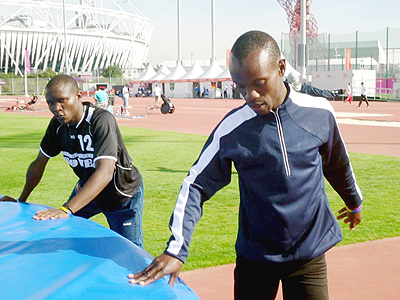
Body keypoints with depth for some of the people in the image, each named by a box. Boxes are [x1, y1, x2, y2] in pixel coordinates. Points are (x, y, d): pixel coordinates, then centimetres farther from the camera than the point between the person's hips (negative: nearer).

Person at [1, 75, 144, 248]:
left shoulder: (101, 120, -32)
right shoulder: (58, 124, -10)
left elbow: (105, 171, -43)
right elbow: (39, 163, 4)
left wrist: (67, 209, -51)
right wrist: (21, 200, 4)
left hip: (123, 193, -6)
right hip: (87, 187, 6)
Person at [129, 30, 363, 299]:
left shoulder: (319, 112, -8)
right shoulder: (232, 128, -12)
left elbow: (338, 164, 11)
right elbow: (196, 186, -8)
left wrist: (354, 202, 28)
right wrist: (176, 249, -18)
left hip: (310, 256, 1)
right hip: (255, 258, 0)